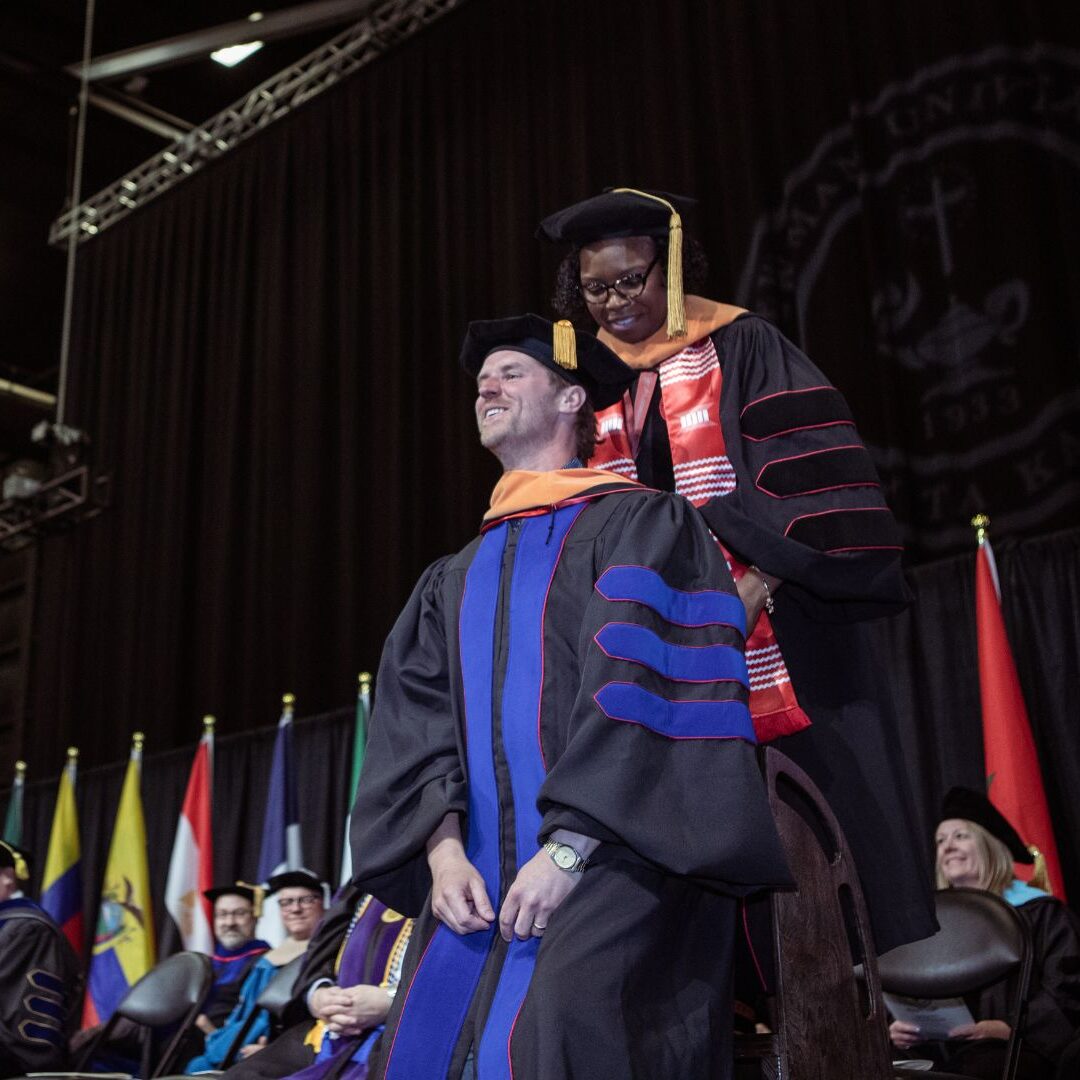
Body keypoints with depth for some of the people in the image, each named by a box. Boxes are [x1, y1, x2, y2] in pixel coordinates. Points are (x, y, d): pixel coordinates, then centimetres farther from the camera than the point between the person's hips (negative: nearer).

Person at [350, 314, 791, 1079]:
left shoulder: (639, 527, 3)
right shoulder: (455, 581, 22)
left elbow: (640, 693, -9)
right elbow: (414, 726, 11)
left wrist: (568, 849, -17)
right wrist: (443, 849, -6)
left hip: (612, 867, -5)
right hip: (480, 885, 6)